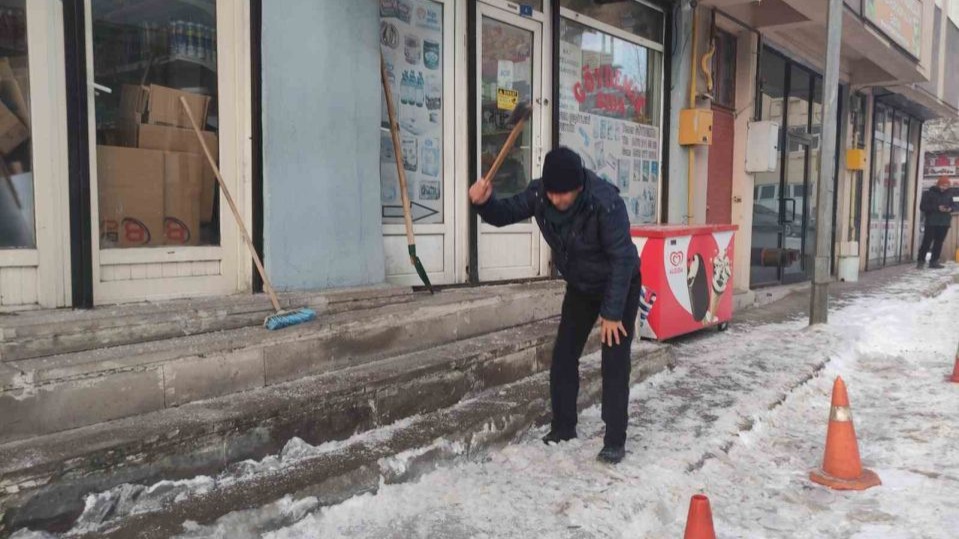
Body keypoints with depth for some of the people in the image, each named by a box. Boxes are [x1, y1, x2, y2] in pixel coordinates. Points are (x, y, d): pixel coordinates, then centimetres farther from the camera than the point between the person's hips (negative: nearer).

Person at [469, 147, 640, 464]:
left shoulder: (606, 203, -36)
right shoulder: (539, 194, -20)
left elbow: (622, 259, -31)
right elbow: (506, 214, -6)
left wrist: (612, 313, -27)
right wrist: (483, 203, -30)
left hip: (621, 286, -6)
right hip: (580, 287, 6)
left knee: (614, 361, -7)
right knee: (563, 355, 6)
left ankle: (615, 441, 4)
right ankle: (563, 427, 20)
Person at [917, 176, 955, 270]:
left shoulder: (948, 194, 9)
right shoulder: (929, 193, -5)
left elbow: (951, 204, 21)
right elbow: (923, 206, -9)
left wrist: (950, 209, -3)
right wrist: (937, 208, -18)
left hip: (944, 222, 5)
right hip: (931, 222, -5)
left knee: (939, 242, 5)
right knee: (927, 242, -7)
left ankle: (934, 261, 11)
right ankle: (921, 261, -1)